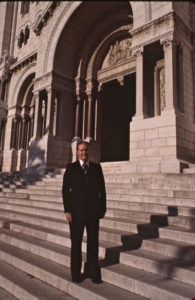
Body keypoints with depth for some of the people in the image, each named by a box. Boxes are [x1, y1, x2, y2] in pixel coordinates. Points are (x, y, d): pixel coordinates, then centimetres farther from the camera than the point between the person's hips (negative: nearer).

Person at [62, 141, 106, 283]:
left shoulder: (97, 167, 6)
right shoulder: (71, 168, 1)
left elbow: (102, 189, 7)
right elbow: (66, 190, -2)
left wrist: (103, 208, 2)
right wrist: (67, 210, -8)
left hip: (93, 211, 2)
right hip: (76, 211, -1)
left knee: (93, 243, 10)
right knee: (76, 243, 10)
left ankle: (92, 272, 27)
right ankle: (76, 273, 26)